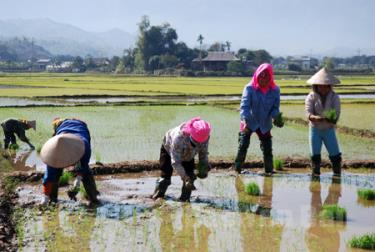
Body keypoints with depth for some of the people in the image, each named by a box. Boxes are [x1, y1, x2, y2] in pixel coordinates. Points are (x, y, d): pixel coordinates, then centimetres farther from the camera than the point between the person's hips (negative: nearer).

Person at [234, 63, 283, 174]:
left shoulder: (275, 90, -6)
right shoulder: (250, 88, -14)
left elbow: (275, 107, -2)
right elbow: (244, 105, -20)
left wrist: (276, 117, -24)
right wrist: (245, 120, -36)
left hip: (265, 125, 3)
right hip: (249, 123, -3)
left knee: (267, 149, 7)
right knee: (243, 146, -7)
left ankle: (269, 170, 21)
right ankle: (237, 168, 3)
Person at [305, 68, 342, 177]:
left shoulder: (334, 97, -3)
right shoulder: (311, 97, -5)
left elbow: (337, 112, -14)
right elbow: (308, 113, -17)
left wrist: (332, 119, -37)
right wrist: (316, 118, -39)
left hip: (329, 130, 1)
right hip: (315, 129, 0)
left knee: (335, 155, -4)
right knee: (315, 155, -2)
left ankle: (337, 175, 9)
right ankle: (315, 175, 7)